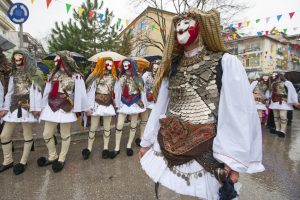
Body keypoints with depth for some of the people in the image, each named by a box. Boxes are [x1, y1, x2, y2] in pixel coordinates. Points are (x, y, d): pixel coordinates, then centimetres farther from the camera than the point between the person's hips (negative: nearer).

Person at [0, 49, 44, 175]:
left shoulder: (33, 73, 2)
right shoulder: (13, 73, 18)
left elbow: (37, 90, -5)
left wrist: (37, 108, -12)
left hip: (27, 106, -5)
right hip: (14, 106, 6)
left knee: (27, 134, 3)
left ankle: (23, 161, 16)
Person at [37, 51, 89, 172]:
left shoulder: (76, 76, -7)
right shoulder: (53, 74, 7)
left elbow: (81, 93, -5)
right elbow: (47, 91, 10)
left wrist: (85, 108, -1)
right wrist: (43, 106, 12)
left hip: (66, 108, -5)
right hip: (51, 107, 5)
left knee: (65, 135, 8)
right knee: (46, 134, 10)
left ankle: (61, 159, 28)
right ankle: (52, 157, 33)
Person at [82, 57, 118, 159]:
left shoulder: (113, 78, 7)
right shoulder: (95, 77, -5)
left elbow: (115, 92, 8)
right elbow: (90, 92, -7)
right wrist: (89, 107, -11)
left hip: (109, 105, 3)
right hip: (97, 104, -3)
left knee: (107, 128, 10)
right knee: (93, 128, 6)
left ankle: (105, 148, 23)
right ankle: (89, 148, 22)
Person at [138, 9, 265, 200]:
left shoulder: (226, 63, -5)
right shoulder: (172, 67, 8)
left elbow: (239, 112, -10)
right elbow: (160, 106, 8)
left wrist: (233, 159, -13)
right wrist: (147, 142, 11)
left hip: (207, 152, -4)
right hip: (170, 148, 5)